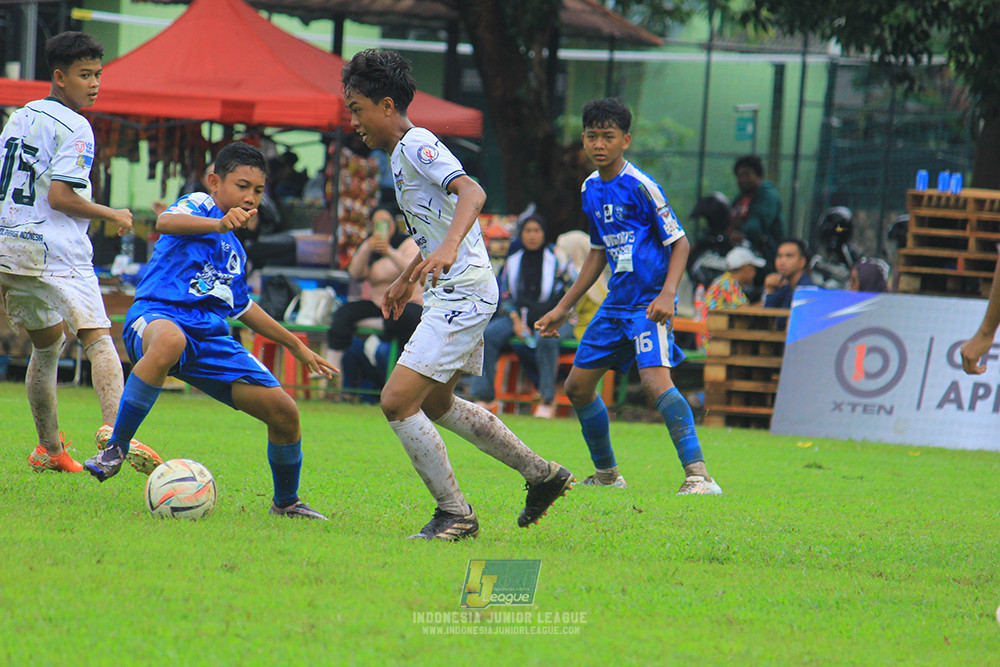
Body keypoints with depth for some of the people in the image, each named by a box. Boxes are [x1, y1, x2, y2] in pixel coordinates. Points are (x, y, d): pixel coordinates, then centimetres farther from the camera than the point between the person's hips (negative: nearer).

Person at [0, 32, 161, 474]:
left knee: (46, 347, 19)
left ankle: (49, 449, 22)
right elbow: (60, 196, -17)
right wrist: (113, 216, -3)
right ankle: (114, 429, -33)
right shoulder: (73, 127, -9)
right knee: (98, 340, -13)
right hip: (57, 254, -8)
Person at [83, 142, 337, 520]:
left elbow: (241, 307, 42)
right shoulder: (200, 205, 4)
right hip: (156, 316, -7)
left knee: (284, 412, -1)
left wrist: (296, 346, 45)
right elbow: (165, 222, -21)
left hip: (210, 335, 7)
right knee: (169, 341, -46)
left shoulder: (235, 252, 27)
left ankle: (286, 502, 26)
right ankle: (114, 450, -35)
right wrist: (220, 224, -40)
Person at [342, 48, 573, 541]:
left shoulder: (418, 145, -15)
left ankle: (455, 514, -5)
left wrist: (448, 248, -47)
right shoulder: (403, 154, 16)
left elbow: (472, 192, -32)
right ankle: (542, 475, 29)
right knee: (436, 403, 24)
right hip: (451, 292, 11)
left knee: (398, 402, -14)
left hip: (462, 293, -11)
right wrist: (408, 279, 39)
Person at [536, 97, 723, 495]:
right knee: (578, 386, 11)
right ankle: (606, 474, 28)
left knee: (654, 379, -27)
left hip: (649, 301, -9)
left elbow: (679, 242, -10)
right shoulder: (590, 190, 11)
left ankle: (699, 476, -30)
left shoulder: (641, 186, -12)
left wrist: (667, 295, -24)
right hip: (617, 301, 9)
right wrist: (563, 308, 24)